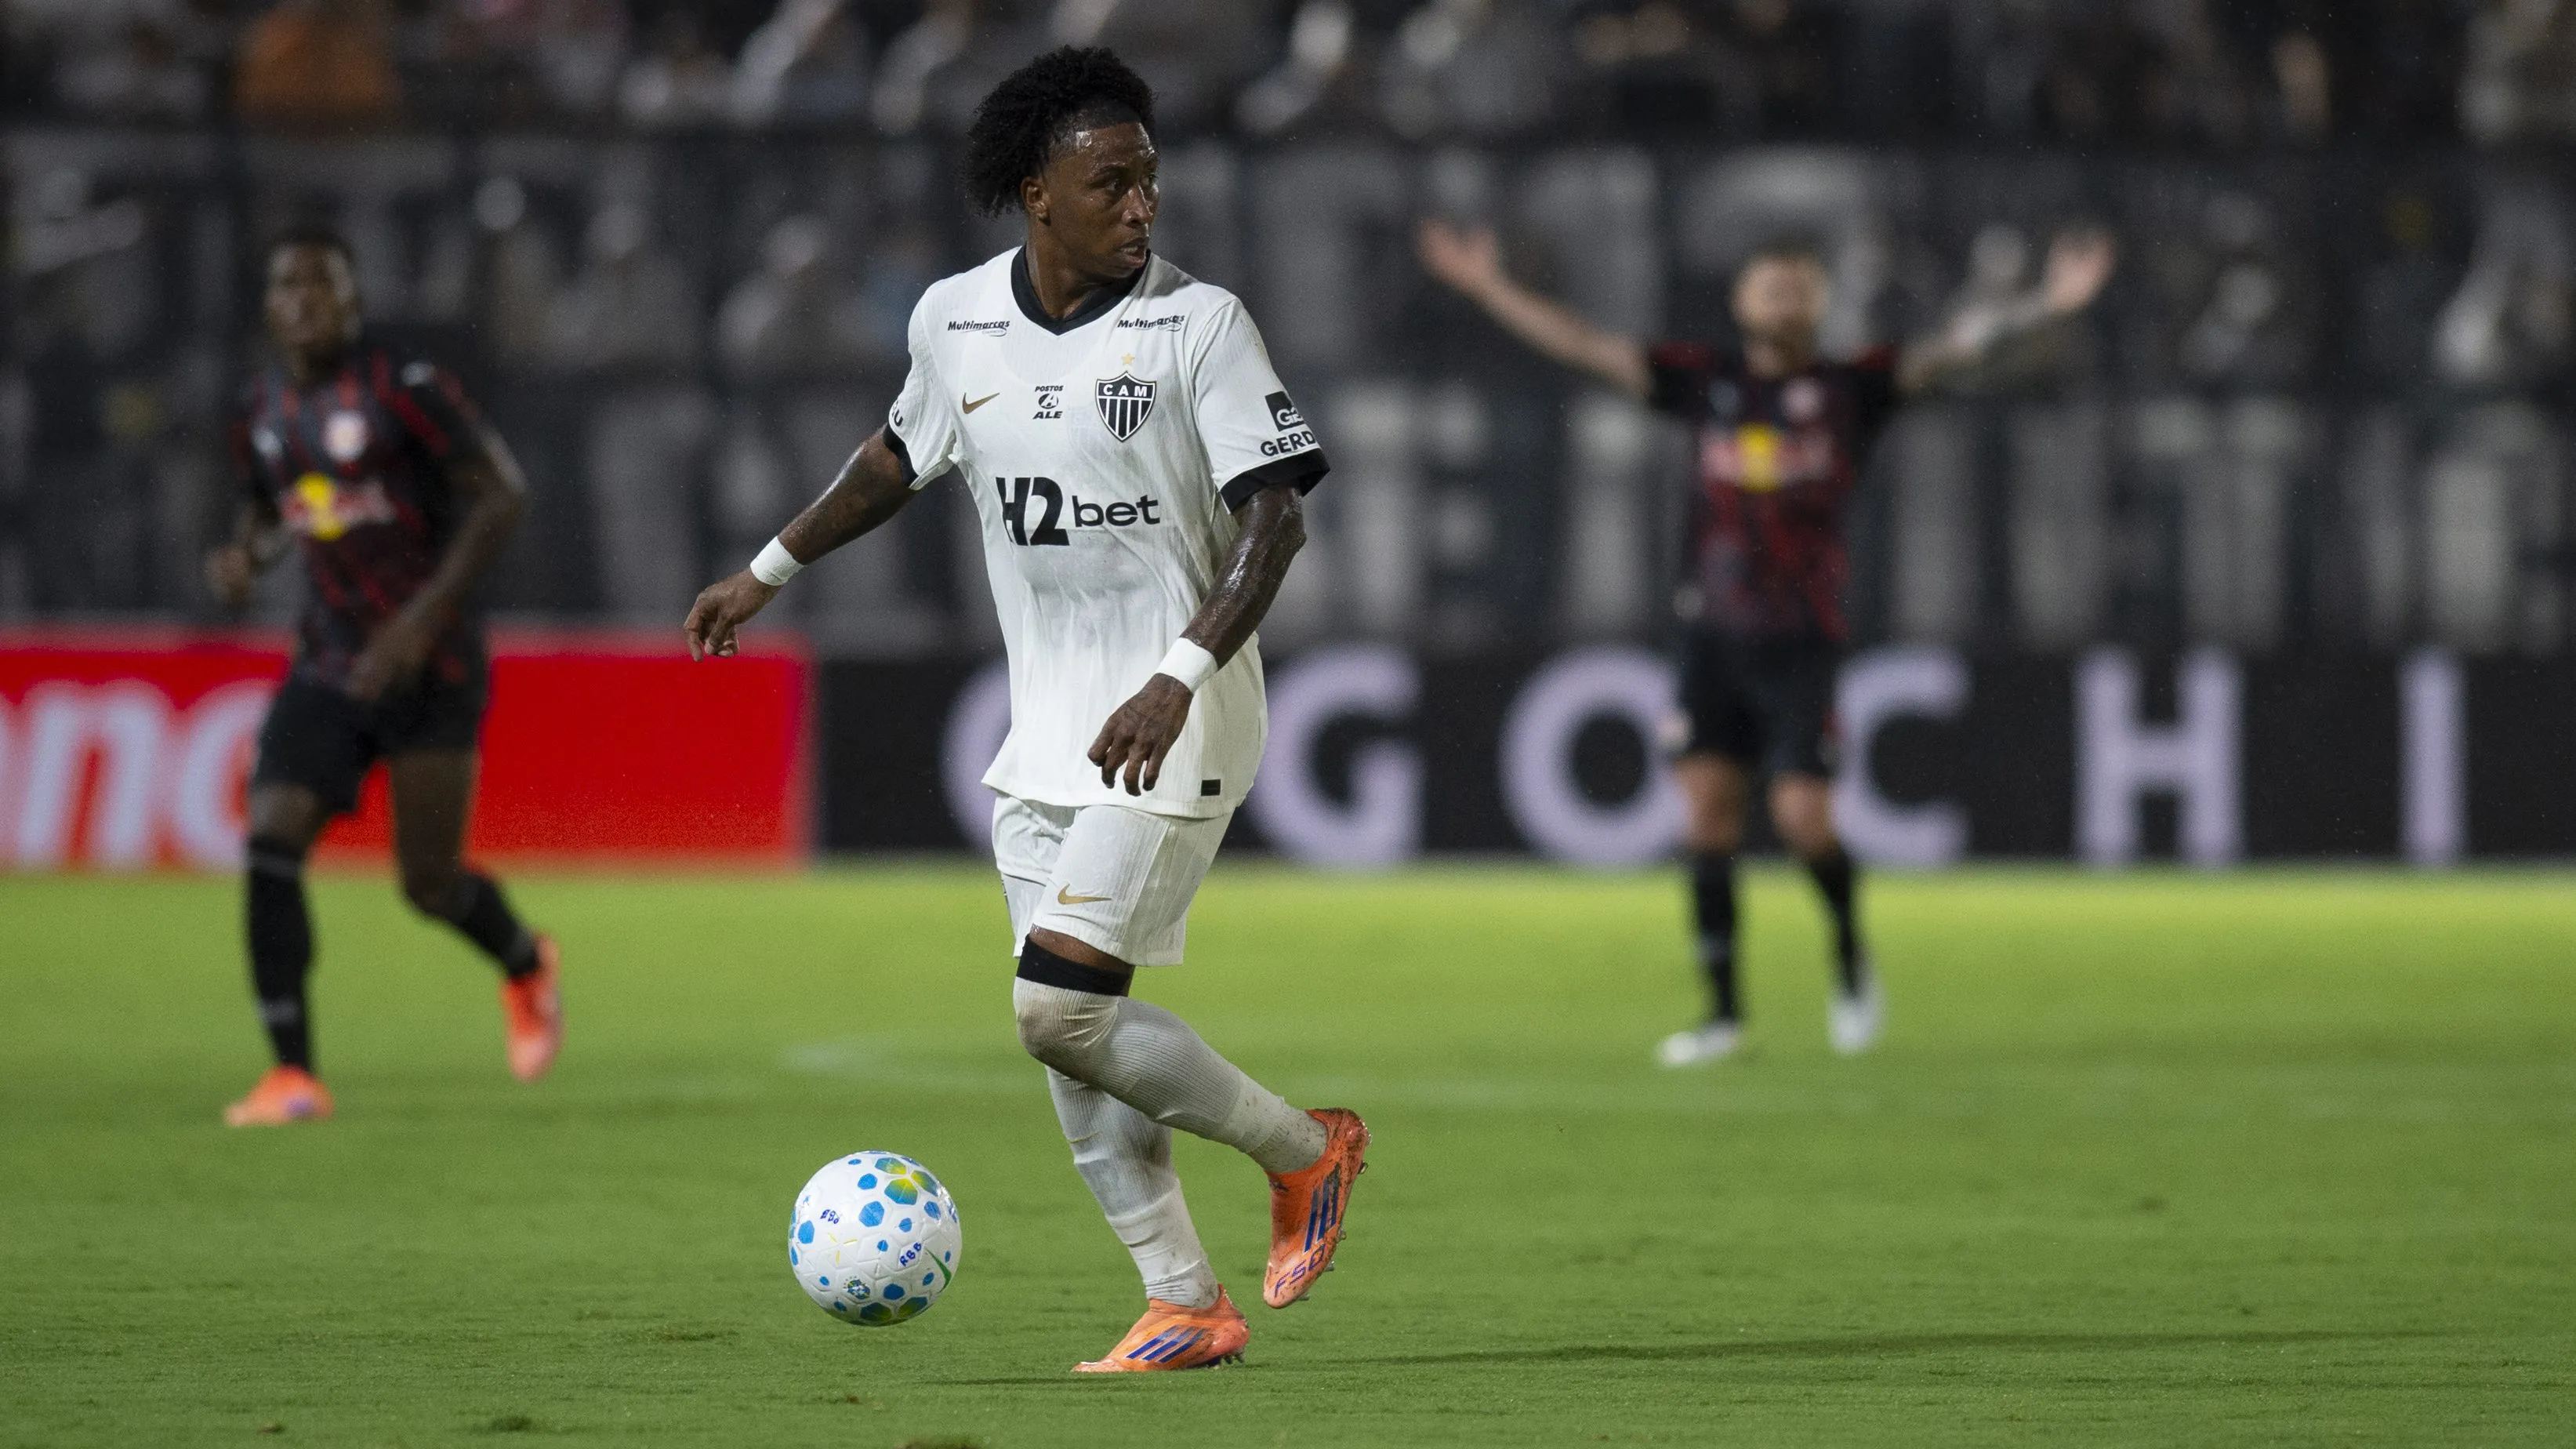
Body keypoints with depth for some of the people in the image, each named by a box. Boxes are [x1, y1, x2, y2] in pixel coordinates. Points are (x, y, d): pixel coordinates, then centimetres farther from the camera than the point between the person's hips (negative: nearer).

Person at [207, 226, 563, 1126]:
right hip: (330, 670, 5)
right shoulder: (262, 414, 7)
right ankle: (294, 1075, -11)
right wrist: (244, 556, 0)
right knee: (271, 841, -16)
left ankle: (524, 966, 36)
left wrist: (426, 616, -19)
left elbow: (499, 496, -12)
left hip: (429, 666, -5)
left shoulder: (405, 392, -11)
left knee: (428, 883, -1)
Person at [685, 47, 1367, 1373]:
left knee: (1060, 1009, -15)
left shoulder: (1198, 323, -12)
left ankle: (1305, 1151, 4)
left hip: (1171, 728, -6)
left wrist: (1178, 679, -29)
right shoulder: (956, 321, 3)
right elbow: (903, 454, 24)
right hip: (1047, 729, 6)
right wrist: (769, 572, 29)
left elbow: (1273, 515, -17)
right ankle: (1186, 1306, 12)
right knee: (1062, 1030, 4)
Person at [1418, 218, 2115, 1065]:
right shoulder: (1706, 385, 7)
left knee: (1804, 819, -9)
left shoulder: (1850, 389, 0)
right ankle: (1723, 1009, 8)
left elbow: (1948, 350, -10)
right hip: (1713, 636, 3)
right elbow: (1584, 348, 10)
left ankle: (1852, 963, 19)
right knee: (1706, 812, -1)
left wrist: (2043, 306, -23)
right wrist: (1488, 289, 7)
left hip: (1802, 643, -3)